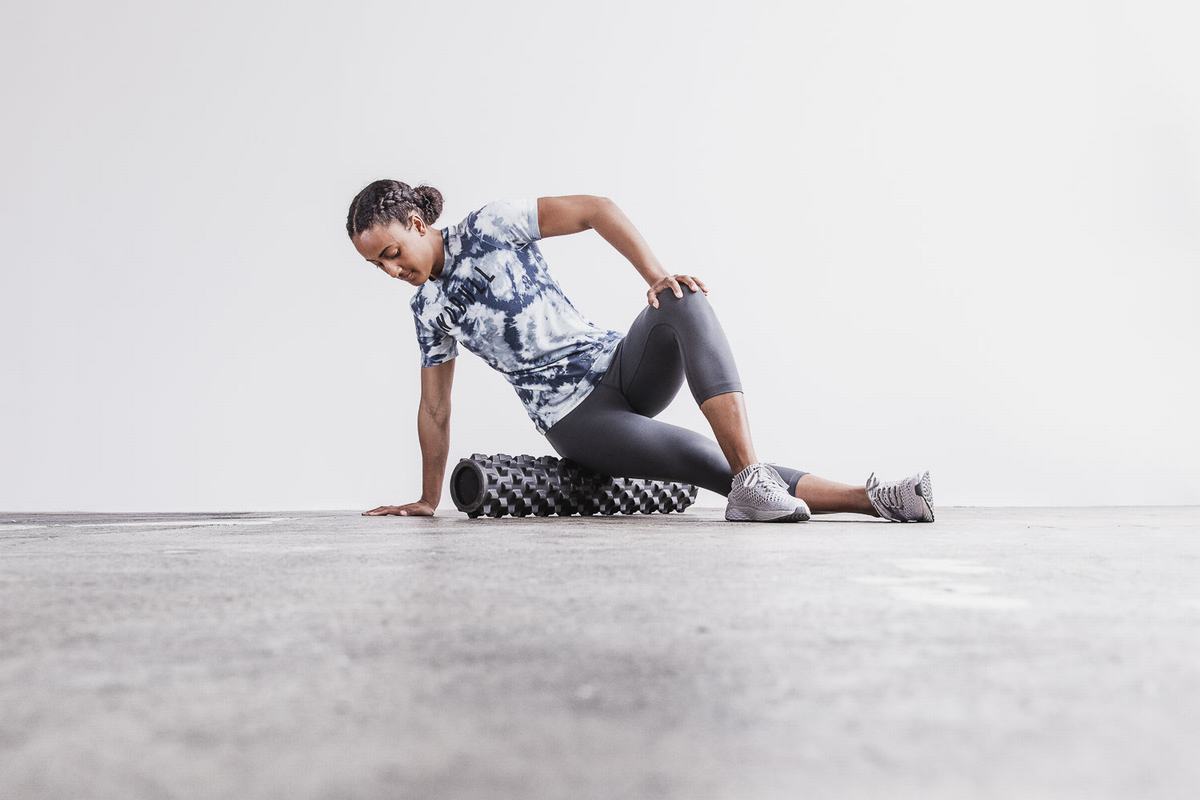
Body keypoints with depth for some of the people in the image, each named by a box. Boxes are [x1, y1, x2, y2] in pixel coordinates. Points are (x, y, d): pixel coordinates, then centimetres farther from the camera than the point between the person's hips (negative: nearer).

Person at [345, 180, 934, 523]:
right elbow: (434, 409, 18)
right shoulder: (428, 308, 11)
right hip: (573, 417, 2)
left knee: (682, 300, -35)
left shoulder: (487, 227, -1)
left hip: (620, 366, -1)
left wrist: (655, 276, -23)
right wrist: (428, 500, 20)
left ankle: (752, 480, -43)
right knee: (717, 463, -22)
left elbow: (593, 209, -9)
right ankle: (867, 497, -19)